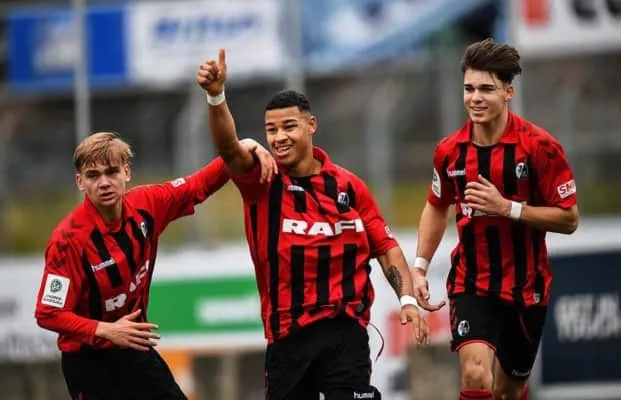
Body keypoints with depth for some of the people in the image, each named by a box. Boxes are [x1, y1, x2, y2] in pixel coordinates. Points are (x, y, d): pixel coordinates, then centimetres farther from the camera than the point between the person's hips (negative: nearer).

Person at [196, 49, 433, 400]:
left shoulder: (348, 186, 3)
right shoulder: (261, 182, 0)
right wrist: (216, 96, -37)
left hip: (343, 331, -1)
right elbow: (228, 147, -20)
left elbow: (386, 247, 8)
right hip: (286, 335, 1)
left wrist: (407, 299, -6)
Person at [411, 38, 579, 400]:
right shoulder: (450, 152, -3)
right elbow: (437, 208, 17)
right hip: (471, 284, 1)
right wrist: (420, 267, 8)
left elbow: (568, 219, -13)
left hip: (526, 287, -1)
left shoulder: (540, 147, -14)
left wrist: (507, 208, -23)